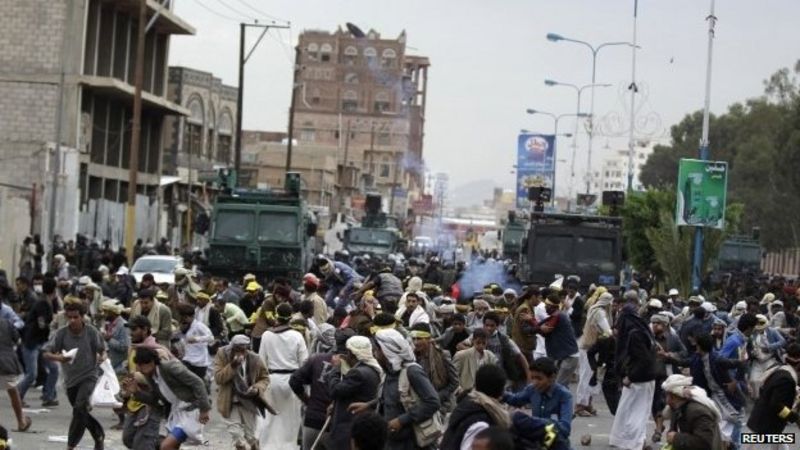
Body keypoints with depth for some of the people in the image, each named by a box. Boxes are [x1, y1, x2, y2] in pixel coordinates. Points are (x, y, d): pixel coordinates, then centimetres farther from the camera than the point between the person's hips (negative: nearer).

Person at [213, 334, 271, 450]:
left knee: (250, 435, 10)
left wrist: (257, 388, -16)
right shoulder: (222, 355, -11)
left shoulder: (254, 359, -9)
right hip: (230, 403, -1)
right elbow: (218, 378, -18)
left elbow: (265, 378, 5)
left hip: (249, 402, 1)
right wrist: (233, 366, -30)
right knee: (236, 435, -8)